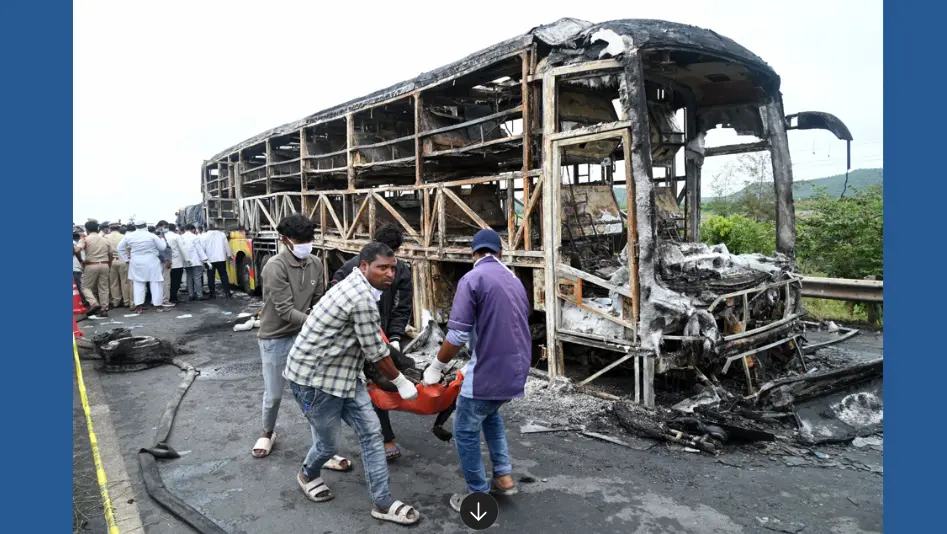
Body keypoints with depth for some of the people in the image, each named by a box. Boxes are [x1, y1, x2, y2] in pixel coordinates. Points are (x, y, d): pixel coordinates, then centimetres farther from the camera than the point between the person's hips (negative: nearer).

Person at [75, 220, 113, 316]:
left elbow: (76, 250, -17)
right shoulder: (105, 240, 11)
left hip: (91, 265, -4)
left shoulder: (85, 239, -2)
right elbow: (110, 255, 13)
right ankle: (104, 309, 7)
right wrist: (109, 266, 22)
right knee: (103, 288, 8)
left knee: (85, 287, 8)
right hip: (104, 265, 4)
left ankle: (94, 303, -14)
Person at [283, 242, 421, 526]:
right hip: (314, 377, -10)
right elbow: (375, 352, -18)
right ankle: (308, 476, 44)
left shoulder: (356, 286, 7)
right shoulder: (362, 298, -26)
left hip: (343, 373, 10)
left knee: (371, 432, 5)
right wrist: (401, 382, -5)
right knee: (327, 444, 10)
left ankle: (383, 502, 14)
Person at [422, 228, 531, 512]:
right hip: (516, 368, 8)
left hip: (489, 370, -8)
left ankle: (479, 497, 19)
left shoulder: (472, 279, -12)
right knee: (490, 414, 31)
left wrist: (436, 366, -4)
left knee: (466, 431, 10)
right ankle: (503, 476, 28)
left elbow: (457, 335, -18)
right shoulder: (514, 279, 12)